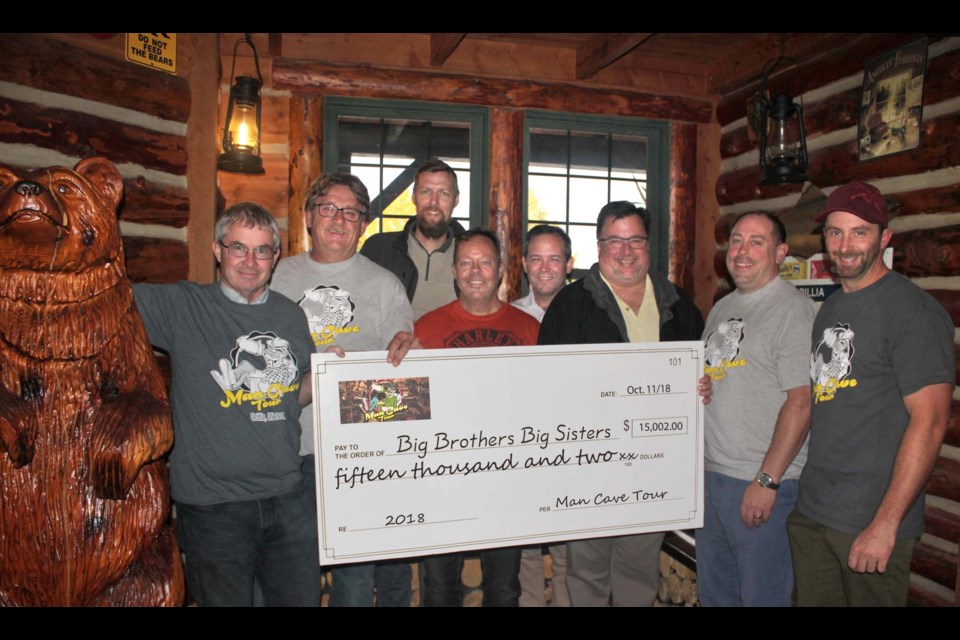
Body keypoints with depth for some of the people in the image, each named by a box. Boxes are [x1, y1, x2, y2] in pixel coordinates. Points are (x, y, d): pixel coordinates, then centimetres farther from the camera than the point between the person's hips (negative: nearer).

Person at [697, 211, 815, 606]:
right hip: (709, 473, 8)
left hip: (761, 482, -7)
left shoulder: (794, 310, -12)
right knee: (713, 589, 19)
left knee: (761, 594, 7)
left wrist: (767, 481, -20)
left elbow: (800, 402, -18)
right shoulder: (722, 308, 14)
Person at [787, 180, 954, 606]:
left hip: (870, 523, -7)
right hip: (809, 513, 7)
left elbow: (929, 421, -18)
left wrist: (885, 524, -20)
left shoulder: (913, 310, -12)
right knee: (812, 600, 16)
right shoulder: (829, 309, 11)